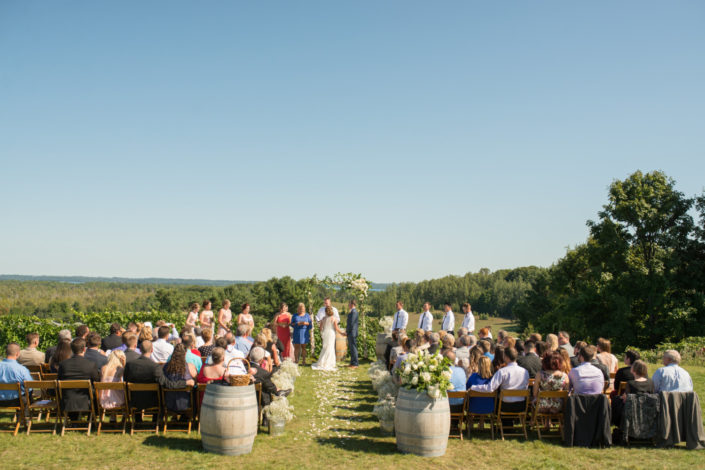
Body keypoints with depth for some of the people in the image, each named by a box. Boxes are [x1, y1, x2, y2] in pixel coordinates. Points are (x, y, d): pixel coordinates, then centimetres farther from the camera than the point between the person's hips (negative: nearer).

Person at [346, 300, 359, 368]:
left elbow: (352, 323, -20)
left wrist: (347, 331, -12)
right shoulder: (352, 312, 16)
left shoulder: (354, 312, -16)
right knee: (351, 348, 14)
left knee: (353, 348, -6)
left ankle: (355, 364, -2)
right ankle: (353, 363, 20)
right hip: (351, 333, 10)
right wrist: (347, 330, 13)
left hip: (352, 333, -10)